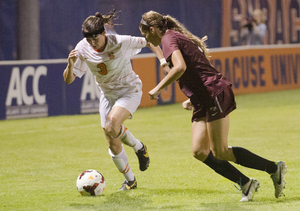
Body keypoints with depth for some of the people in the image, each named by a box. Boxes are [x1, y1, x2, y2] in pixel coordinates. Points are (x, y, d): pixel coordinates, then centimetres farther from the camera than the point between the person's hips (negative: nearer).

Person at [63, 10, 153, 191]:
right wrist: (70, 65, -34)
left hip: (129, 90, -4)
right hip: (107, 94, 4)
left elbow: (149, 42, -8)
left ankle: (139, 147, -3)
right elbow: (68, 80, -15)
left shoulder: (121, 43, -25)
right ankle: (130, 180, 25)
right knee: (113, 145, 3)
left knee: (111, 125, -32)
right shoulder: (83, 49, -16)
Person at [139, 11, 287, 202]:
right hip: (203, 101, 10)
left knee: (220, 152, -9)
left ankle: (275, 169, -1)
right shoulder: (180, 37, 24)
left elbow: (180, 67, -24)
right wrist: (193, 99, 23)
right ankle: (245, 183, 3)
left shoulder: (169, 39, -7)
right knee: (200, 152, 2)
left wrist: (158, 89, -15)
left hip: (214, 93, -10)